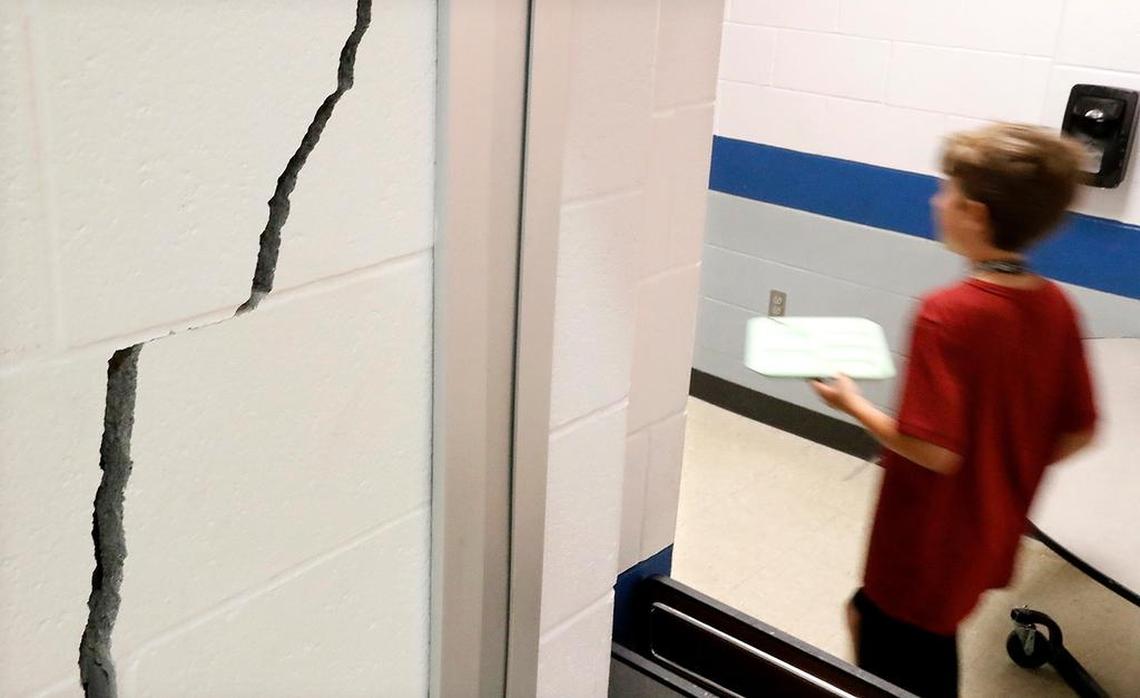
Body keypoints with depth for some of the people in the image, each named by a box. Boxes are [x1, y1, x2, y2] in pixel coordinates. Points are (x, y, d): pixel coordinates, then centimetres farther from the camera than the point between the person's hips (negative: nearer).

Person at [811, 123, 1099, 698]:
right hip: (991, 536, 7)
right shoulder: (1056, 307, -5)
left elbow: (934, 451, -27)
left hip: (929, 543, -7)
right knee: (868, 614, 27)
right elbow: (1078, 432, 1)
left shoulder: (946, 315, -27)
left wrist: (853, 404, -12)